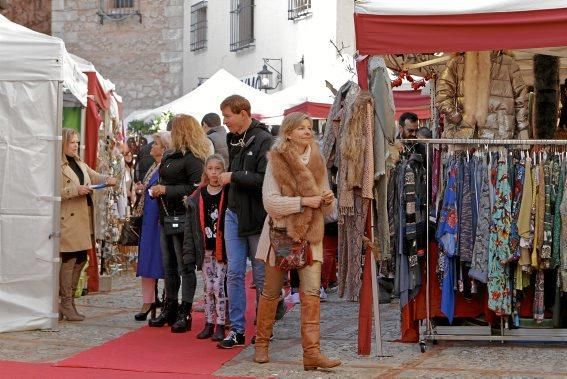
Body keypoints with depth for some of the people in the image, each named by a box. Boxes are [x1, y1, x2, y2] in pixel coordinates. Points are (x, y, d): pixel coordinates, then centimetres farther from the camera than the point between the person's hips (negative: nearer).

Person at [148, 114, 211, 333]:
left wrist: (167, 190, -19)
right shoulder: (170, 155, 15)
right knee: (169, 265, 15)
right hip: (166, 216, 9)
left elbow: (197, 187, -22)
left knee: (185, 267, -3)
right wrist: (156, 190, 7)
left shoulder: (193, 158, -13)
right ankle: (170, 309, 24)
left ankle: (185, 314, 2)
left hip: (182, 217, -9)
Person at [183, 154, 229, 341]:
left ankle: (220, 326, 6)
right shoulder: (197, 196, 4)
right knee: (208, 288, 10)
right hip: (205, 250, 3)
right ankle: (209, 324, 19)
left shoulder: (229, 194, -6)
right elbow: (190, 226, 5)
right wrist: (189, 252, 0)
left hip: (222, 249, -3)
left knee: (218, 287, -3)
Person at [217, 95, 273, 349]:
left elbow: (265, 180, -21)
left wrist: (234, 177, -16)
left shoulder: (263, 140, -12)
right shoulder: (233, 140, 11)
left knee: (261, 275, 5)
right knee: (234, 274, 4)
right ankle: (237, 329, 9)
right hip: (234, 214, 6)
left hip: (257, 216, -6)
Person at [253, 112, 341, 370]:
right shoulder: (276, 161, -5)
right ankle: (261, 344, 25)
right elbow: (270, 201, -14)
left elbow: (327, 211, 13)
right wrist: (303, 202, -21)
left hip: (310, 235, 3)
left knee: (311, 292, -9)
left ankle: (312, 352, -10)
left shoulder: (318, 162, 9)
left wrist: (329, 200, -10)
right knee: (271, 291, 8)